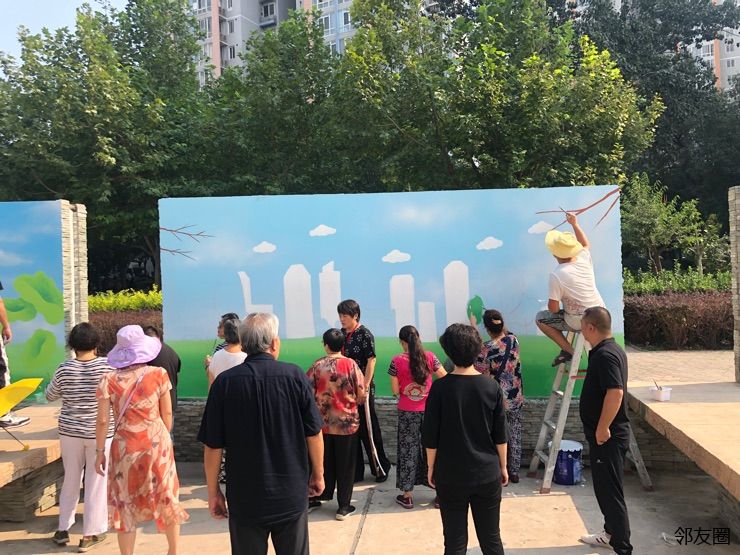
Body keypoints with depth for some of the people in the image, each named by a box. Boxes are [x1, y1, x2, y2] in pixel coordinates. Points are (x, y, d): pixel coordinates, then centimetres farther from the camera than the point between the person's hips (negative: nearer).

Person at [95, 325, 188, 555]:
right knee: (166, 497, 17)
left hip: (125, 447, -1)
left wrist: (100, 451, 5)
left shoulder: (108, 380, -7)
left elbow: (102, 420, -6)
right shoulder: (158, 374, -7)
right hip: (157, 443, 1)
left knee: (126, 503, 13)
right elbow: (167, 413, -2)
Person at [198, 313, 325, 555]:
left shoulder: (225, 382, -11)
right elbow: (314, 434, -5)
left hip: (244, 498, 0)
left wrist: (213, 491, 6)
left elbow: (212, 446, -7)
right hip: (292, 495, 0)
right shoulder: (294, 376, -10)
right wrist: (318, 474, 10)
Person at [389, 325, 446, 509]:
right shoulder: (430, 357, -6)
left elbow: (395, 390, -6)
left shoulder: (397, 361, -10)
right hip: (429, 409, 1)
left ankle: (407, 496, 18)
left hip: (407, 412, -1)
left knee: (408, 450, 10)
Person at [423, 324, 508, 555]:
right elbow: (500, 435, 1)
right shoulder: (491, 387, -6)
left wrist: (431, 468, 6)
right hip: (487, 474, 2)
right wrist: (503, 466, 14)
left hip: (450, 476, -2)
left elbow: (430, 436, -7)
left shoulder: (440, 388, -12)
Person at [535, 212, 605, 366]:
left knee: (540, 318, 11)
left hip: (579, 321, -7)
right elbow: (585, 244, 22)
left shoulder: (557, 275, -21)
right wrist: (575, 224, 25)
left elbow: (553, 308, -17)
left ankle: (568, 350, 6)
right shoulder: (585, 259, -4)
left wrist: (550, 303, 4)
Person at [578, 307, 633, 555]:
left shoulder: (605, 355, -22)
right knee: (604, 487, 21)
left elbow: (615, 392, -30)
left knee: (610, 491, -3)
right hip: (607, 434, 10)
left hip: (607, 436, -10)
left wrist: (602, 428, -25)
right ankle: (611, 533, 35)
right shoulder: (611, 349, 10)